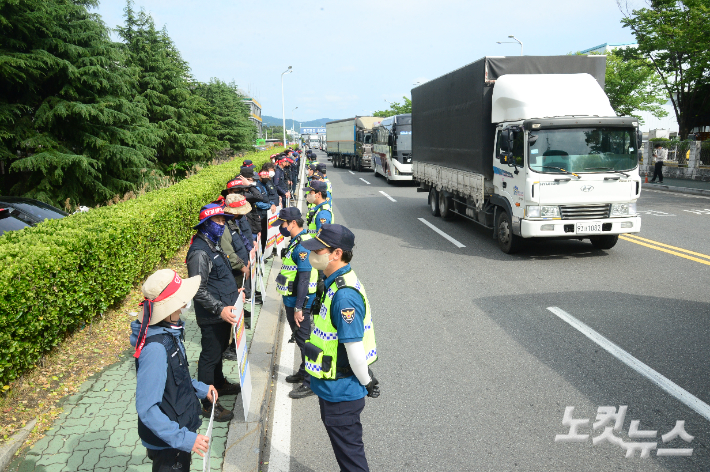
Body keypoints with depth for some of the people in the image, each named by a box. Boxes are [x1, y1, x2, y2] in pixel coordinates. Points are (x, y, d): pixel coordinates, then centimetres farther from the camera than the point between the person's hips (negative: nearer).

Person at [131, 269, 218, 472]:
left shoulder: (169, 332, -4)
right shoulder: (155, 348, -31)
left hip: (180, 426, 8)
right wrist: (183, 439, -29)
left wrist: (200, 388, 11)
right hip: (166, 442, -8)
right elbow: (146, 408, -31)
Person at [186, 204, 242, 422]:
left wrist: (233, 291, 16)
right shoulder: (199, 252, -22)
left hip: (223, 313, 10)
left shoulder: (213, 246, 10)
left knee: (219, 349, 25)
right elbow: (198, 290, -26)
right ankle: (208, 404, 11)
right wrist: (220, 309, -31)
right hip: (212, 317, -10)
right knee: (210, 356, 0)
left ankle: (219, 384, 45)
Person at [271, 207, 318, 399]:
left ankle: (310, 383, 9)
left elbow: (304, 279, -25)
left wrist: (299, 308, -25)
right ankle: (304, 372, 35)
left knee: (304, 340, -1)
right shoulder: (296, 241, 10)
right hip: (292, 300, 10)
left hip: (300, 302, -10)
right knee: (300, 338, 20)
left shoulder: (302, 246, -22)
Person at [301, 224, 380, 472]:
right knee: (342, 440, 26)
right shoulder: (333, 283, 3)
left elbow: (354, 347, -27)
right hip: (332, 385, 10)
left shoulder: (344, 295, -31)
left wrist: (367, 382, -14)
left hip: (341, 389, -10)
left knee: (348, 447, 9)